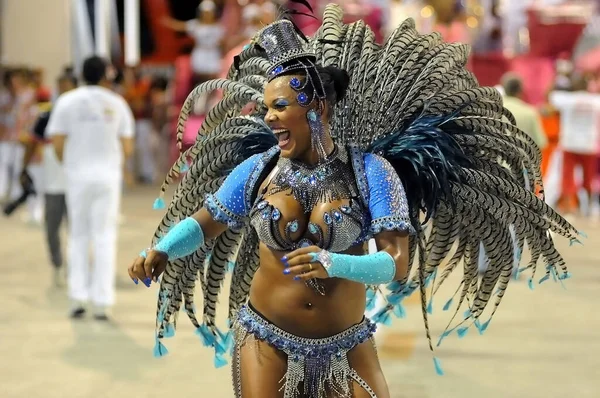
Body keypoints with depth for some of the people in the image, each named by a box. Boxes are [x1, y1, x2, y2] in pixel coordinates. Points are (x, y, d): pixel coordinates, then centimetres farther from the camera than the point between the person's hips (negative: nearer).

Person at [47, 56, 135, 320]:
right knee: (105, 238, 4)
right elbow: (127, 148, 0)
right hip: (108, 174, 0)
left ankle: (78, 298, 4)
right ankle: (101, 302, 1)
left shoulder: (66, 102, -1)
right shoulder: (116, 103, 0)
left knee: (78, 236, 11)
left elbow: (57, 144, -5)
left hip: (77, 175, 0)